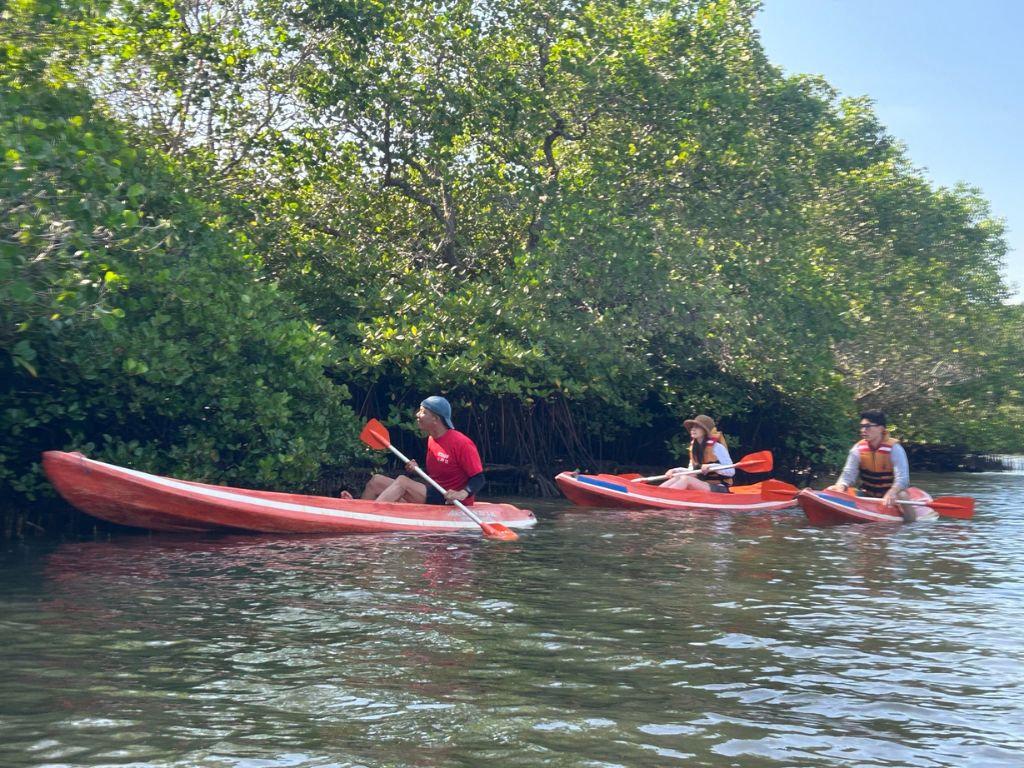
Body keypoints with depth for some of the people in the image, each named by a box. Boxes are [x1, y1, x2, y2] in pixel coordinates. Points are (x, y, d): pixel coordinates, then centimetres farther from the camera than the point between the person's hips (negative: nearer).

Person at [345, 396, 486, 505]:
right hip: (433, 496, 9)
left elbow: (479, 479, -15)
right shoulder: (431, 440, 11)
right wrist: (417, 470, 1)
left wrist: (463, 493, -32)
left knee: (402, 481, -27)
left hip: (452, 503, -9)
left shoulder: (462, 443, -15)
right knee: (377, 481, 0)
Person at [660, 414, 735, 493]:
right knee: (677, 478, -20)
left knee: (685, 479, -30)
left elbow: (731, 472, -12)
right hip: (701, 486, 7)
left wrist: (711, 467, -26)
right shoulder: (694, 447, 12)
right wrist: (675, 471, 0)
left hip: (719, 489, -7)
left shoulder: (717, 447, -9)